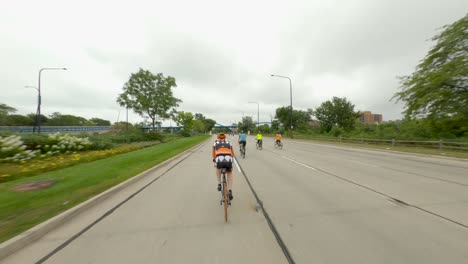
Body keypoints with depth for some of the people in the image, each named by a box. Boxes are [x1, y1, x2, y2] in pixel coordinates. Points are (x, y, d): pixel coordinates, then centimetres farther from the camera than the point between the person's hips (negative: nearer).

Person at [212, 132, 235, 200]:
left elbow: (214, 154, 38)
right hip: (228, 160, 1)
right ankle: (230, 192, 19)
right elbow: (233, 154, 39)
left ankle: (219, 185, 33)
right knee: (230, 173, 30)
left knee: (218, 169, 37)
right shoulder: (228, 142, 29)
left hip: (219, 160, 0)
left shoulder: (215, 142, 27)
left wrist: (214, 161, 54)